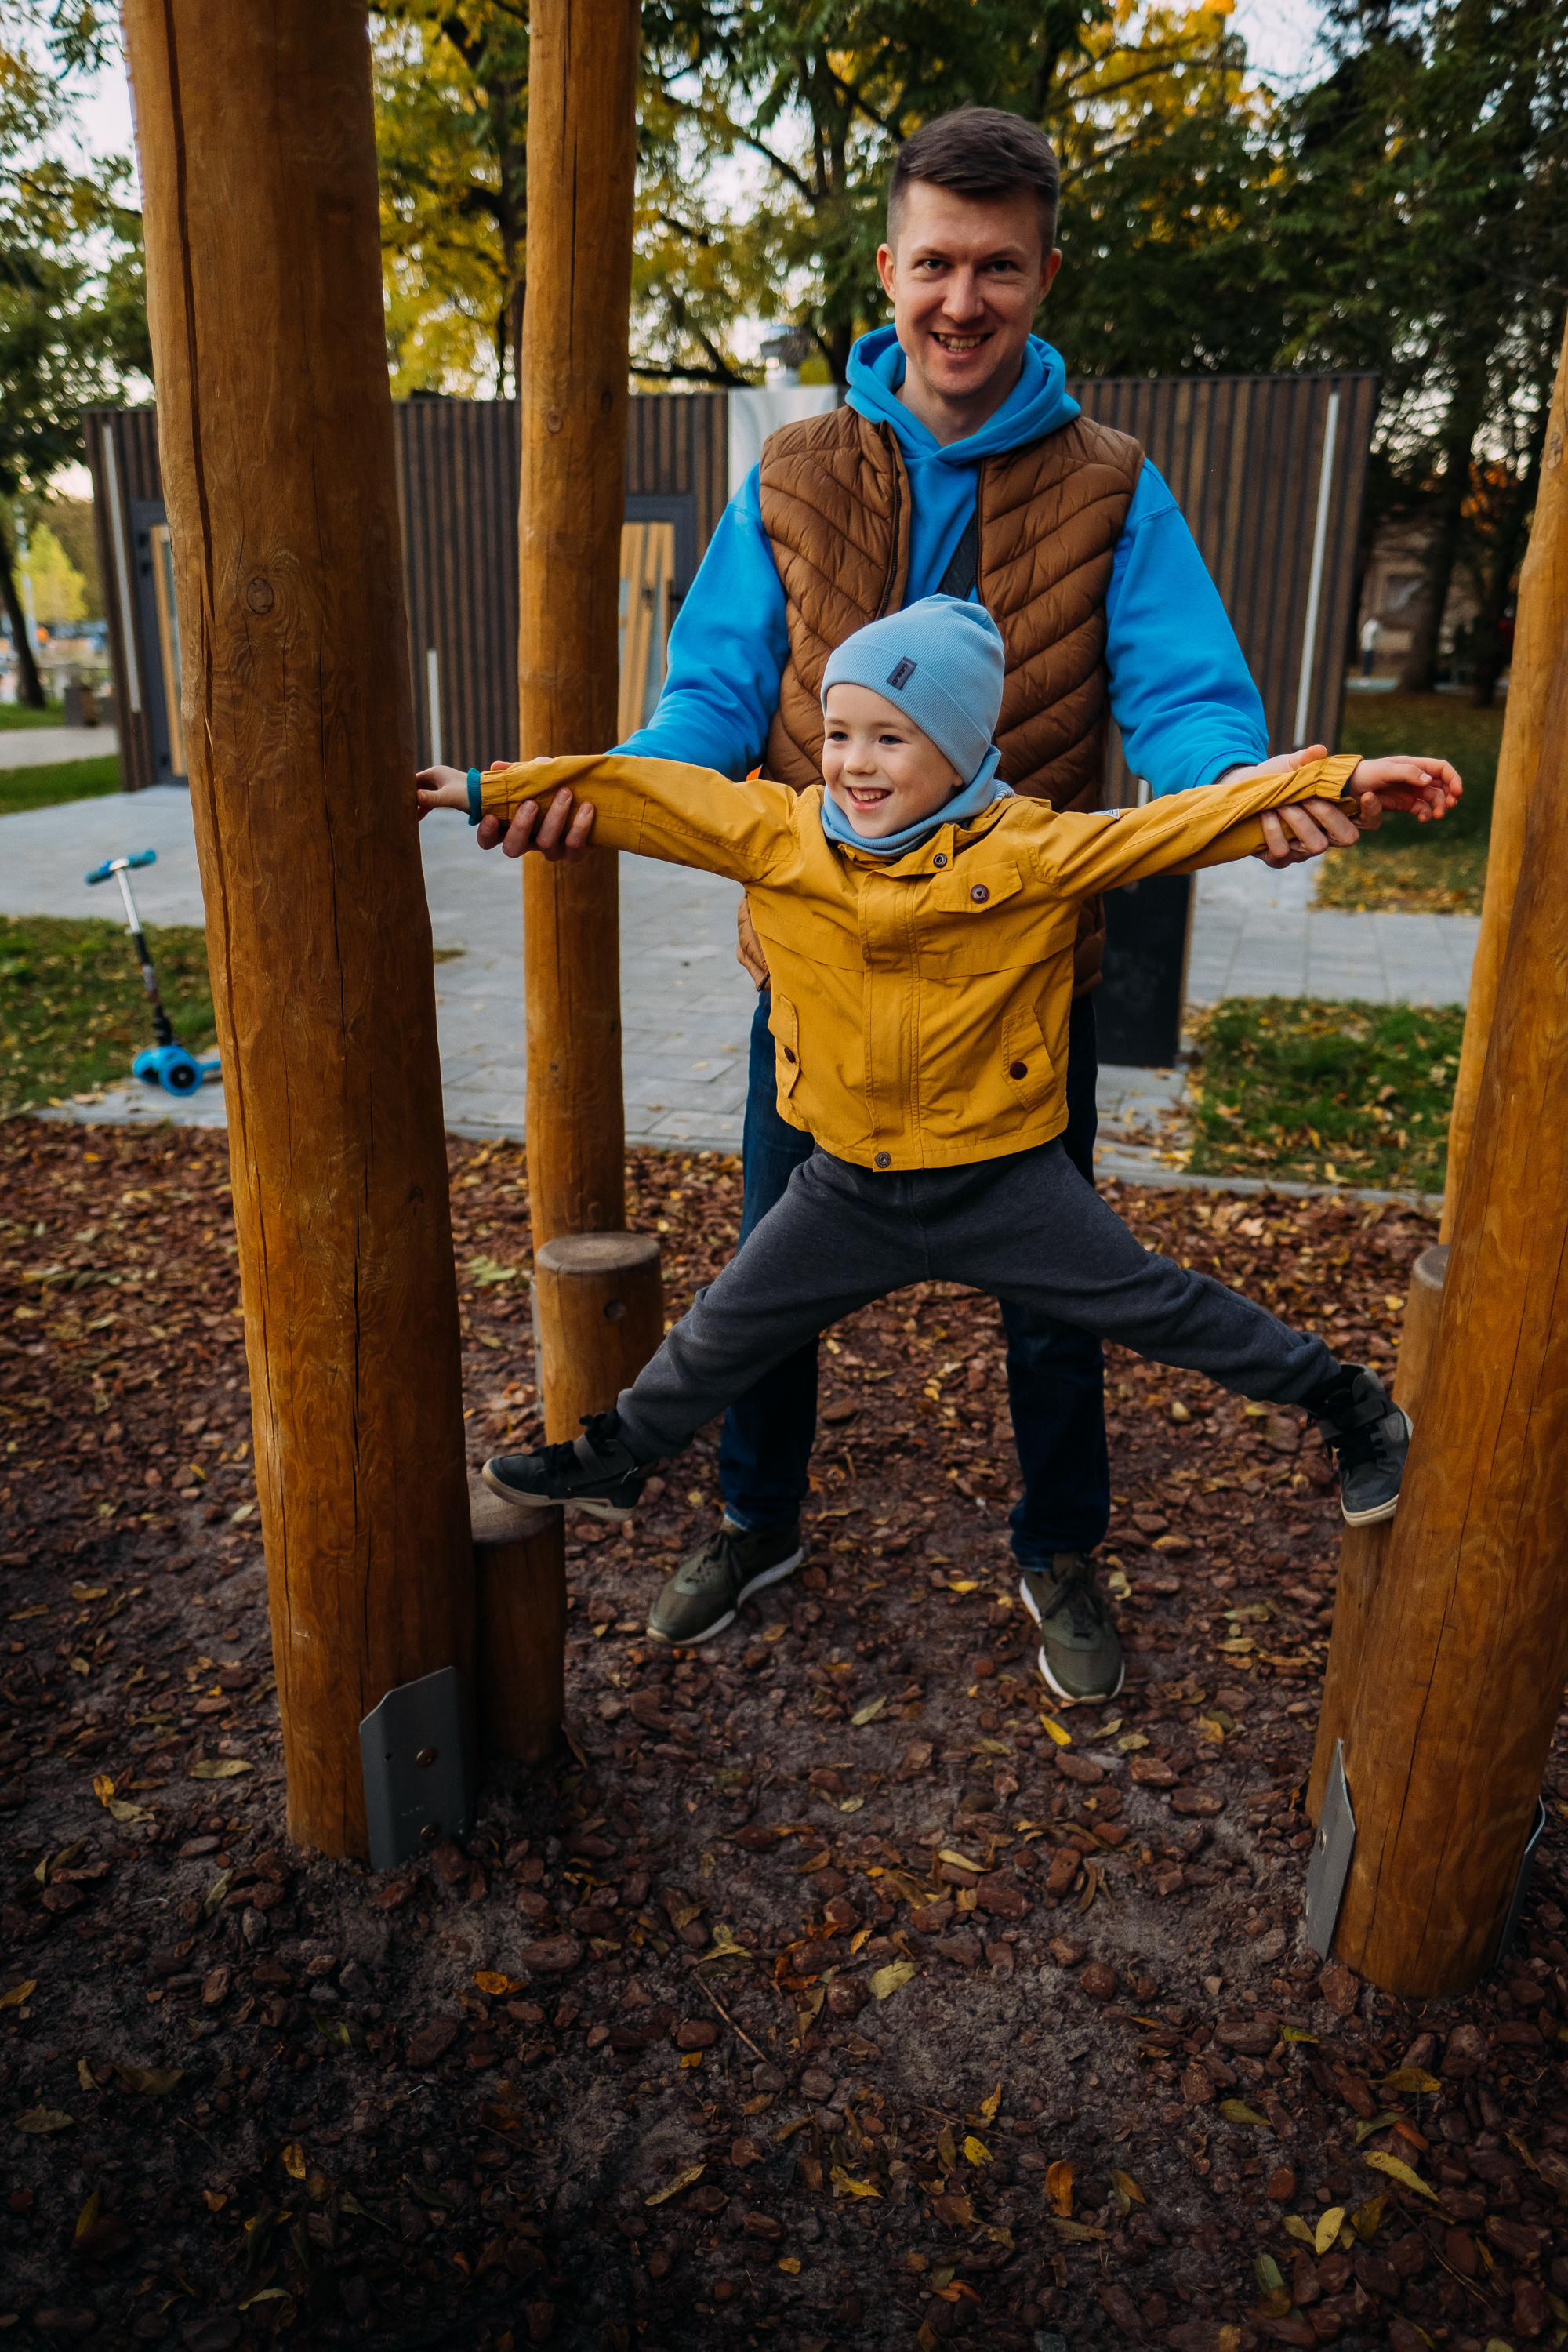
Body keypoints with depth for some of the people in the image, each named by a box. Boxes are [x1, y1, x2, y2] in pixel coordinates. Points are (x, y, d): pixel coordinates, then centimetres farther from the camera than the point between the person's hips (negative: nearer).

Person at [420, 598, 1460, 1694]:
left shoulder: (1033, 850, -13)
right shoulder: (776, 834, -6)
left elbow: (1186, 822, -14)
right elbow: (640, 795, -2)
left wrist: (1338, 780, -20)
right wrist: (489, 790, -1)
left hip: (1007, 1181, -2)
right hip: (849, 1188, 3)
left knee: (1161, 1307, 5)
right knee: (723, 1333, 14)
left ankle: (1353, 1408, 27)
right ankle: (614, 1459, 39)